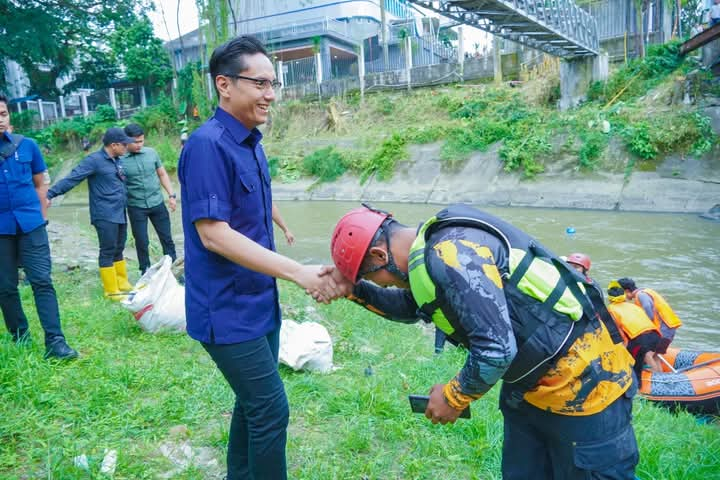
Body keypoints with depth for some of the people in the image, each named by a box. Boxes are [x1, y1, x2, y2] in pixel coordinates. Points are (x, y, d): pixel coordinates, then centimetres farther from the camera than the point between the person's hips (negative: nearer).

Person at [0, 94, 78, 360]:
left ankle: (55, 341, -5)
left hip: (30, 224, 0)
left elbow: (41, 183, 10)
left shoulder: (27, 145, 2)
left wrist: (41, 216, 6)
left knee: (42, 281, -4)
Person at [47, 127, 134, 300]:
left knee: (118, 250, 16)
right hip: (105, 216, -8)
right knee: (108, 252, -2)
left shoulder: (117, 160, 10)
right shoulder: (94, 160, -13)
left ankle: (122, 284, 26)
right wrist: (50, 194, -26)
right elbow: (72, 178, -19)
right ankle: (111, 290, 6)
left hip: (120, 214, 8)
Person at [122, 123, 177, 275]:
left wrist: (171, 195, 4)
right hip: (136, 207, -2)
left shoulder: (151, 153, 0)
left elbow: (162, 174, 10)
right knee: (142, 242, 8)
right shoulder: (120, 159, -9)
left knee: (167, 238, 8)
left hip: (157, 203, 3)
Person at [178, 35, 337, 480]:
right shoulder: (207, 145, -19)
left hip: (258, 302, 8)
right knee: (271, 410, -1)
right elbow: (213, 234, -24)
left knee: (254, 404, 19)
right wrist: (299, 272, -26)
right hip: (228, 310, -8)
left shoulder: (252, 143, 8)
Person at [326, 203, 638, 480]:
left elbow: (496, 350, -32)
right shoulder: (432, 247, 2)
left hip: (581, 381, -10)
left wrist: (453, 398, -15)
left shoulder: (449, 256, -30)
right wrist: (355, 288, 7)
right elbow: (410, 307, 19)